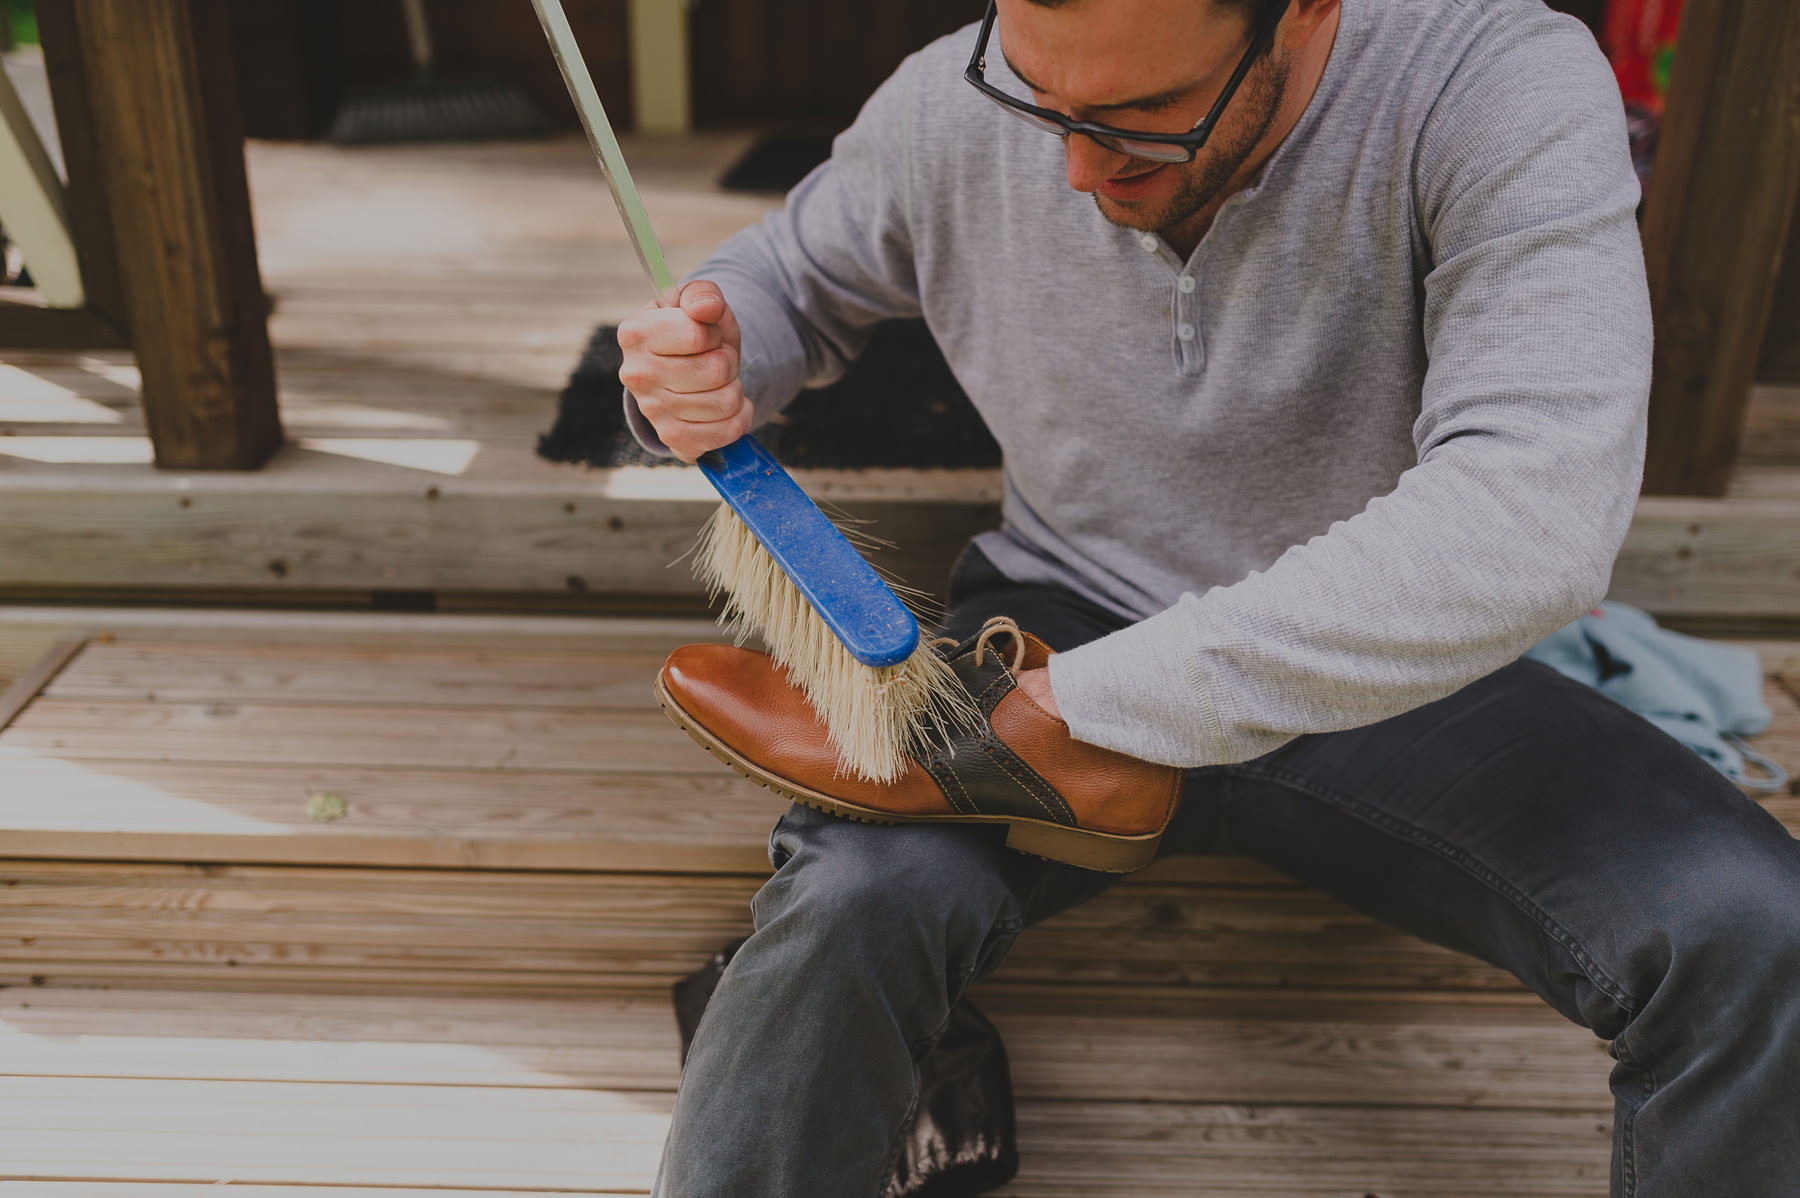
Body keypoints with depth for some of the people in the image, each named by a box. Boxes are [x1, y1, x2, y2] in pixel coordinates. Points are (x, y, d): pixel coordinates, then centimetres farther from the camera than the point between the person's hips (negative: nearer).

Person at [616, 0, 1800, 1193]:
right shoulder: (951, 106, -9)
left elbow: (1527, 523, -34)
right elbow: (790, 275, 12)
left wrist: (1078, 703, -34)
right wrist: (710, 370, -15)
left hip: (1380, 666, 0)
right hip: (1066, 614, 1)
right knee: (857, 894, -28)